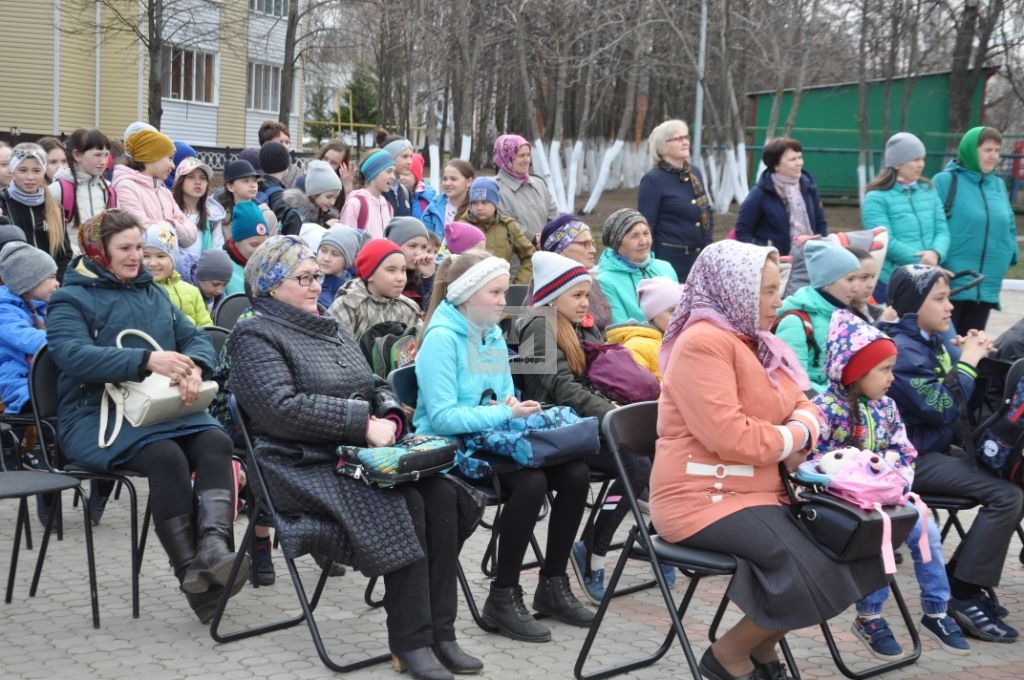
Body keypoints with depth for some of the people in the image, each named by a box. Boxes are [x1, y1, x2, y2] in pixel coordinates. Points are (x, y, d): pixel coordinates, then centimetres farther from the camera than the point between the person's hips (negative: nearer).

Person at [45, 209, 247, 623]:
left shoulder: (153, 294, 22)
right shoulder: (70, 301, 2)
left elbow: (197, 339, 12)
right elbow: (74, 355, -17)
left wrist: (193, 369, -15)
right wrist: (147, 360, -30)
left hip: (163, 409, 5)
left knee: (216, 442, -26)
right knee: (166, 457, -34)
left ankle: (214, 547, -42)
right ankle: (192, 573, -28)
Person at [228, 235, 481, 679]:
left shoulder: (329, 328, 23)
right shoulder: (255, 335, -2)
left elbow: (375, 386, 22)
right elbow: (282, 408, -16)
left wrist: (390, 417, -2)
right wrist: (363, 423, -18)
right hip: (308, 465, -7)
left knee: (441, 492, -20)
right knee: (404, 504, -29)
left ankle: (439, 630, -19)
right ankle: (410, 643, -21)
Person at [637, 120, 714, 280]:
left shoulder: (694, 173, 11)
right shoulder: (652, 180, -9)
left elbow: (707, 213, 22)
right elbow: (645, 227, -11)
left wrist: (707, 245, 10)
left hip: (697, 258, 7)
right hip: (669, 259, -7)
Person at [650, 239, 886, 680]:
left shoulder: (751, 339, 13)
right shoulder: (704, 342, -17)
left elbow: (802, 406, 18)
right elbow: (731, 438, -26)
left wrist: (802, 431, -7)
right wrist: (793, 438, -9)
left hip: (759, 491, 10)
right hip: (706, 497, -10)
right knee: (815, 569, -24)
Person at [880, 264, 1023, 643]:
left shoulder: (929, 342, 11)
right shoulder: (903, 349, -16)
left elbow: (958, 398, 18)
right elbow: (942, 408, -23)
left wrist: (974, 356, 3)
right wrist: (968, 362, -12)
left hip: (936, 449, 10)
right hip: (913, 460, -10)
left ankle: (961, 580, 7)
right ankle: (963, 596, -14)